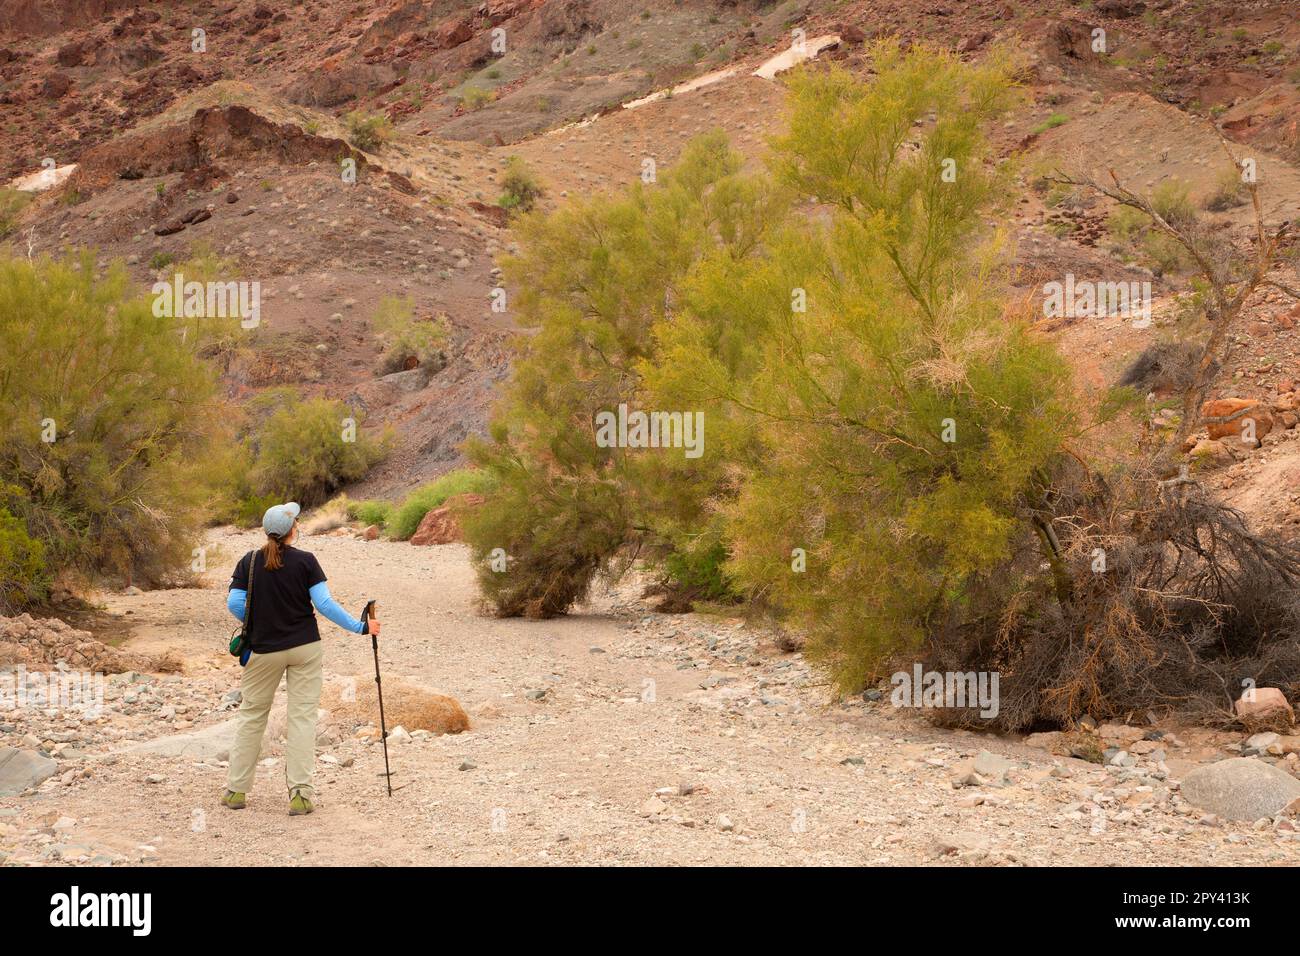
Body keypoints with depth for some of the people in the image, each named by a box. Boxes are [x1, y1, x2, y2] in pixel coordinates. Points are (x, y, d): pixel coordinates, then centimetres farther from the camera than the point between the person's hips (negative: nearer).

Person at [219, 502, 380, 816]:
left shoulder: (249, 562, -3)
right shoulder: (305, 561, -8)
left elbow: (234, 604, -6)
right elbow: (324, 603, -12)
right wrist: (360, 627, -3)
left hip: (264, 649, 2)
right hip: (305, 646, -1)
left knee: (252, 715, 13)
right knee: (303, 716, 1)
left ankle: (236, 790, 16)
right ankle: (300, 794, -4)